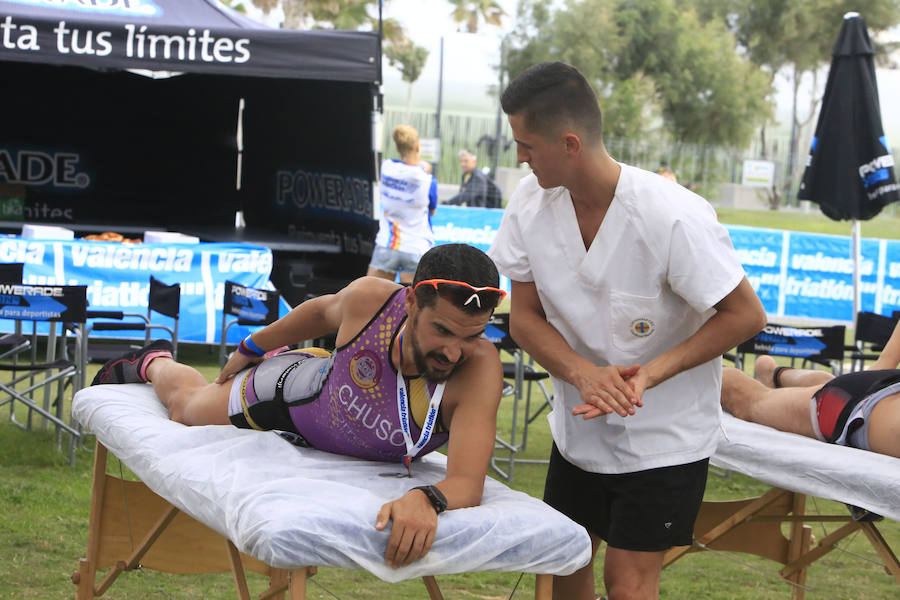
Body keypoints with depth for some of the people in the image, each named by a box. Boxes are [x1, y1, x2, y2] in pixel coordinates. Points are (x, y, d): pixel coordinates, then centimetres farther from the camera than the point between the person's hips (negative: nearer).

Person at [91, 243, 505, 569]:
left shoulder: (479, 366, -46)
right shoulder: (370, 298, -38)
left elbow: (468, 482, -53)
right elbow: (323, 311, -12)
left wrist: (427, 499, -76)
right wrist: (248, 350, 4)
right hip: (292, 391, 0)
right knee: (184, 403, 29)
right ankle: (152, 362, 65)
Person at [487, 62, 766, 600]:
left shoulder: (673, 218, -28)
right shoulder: (531, 202, -12)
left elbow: (746, 315, -19)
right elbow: (524, 317, -4)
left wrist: (649, 374, -29)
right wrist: (583, 373, -25)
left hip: (663, 435, -5)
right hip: (579, 426, 5)